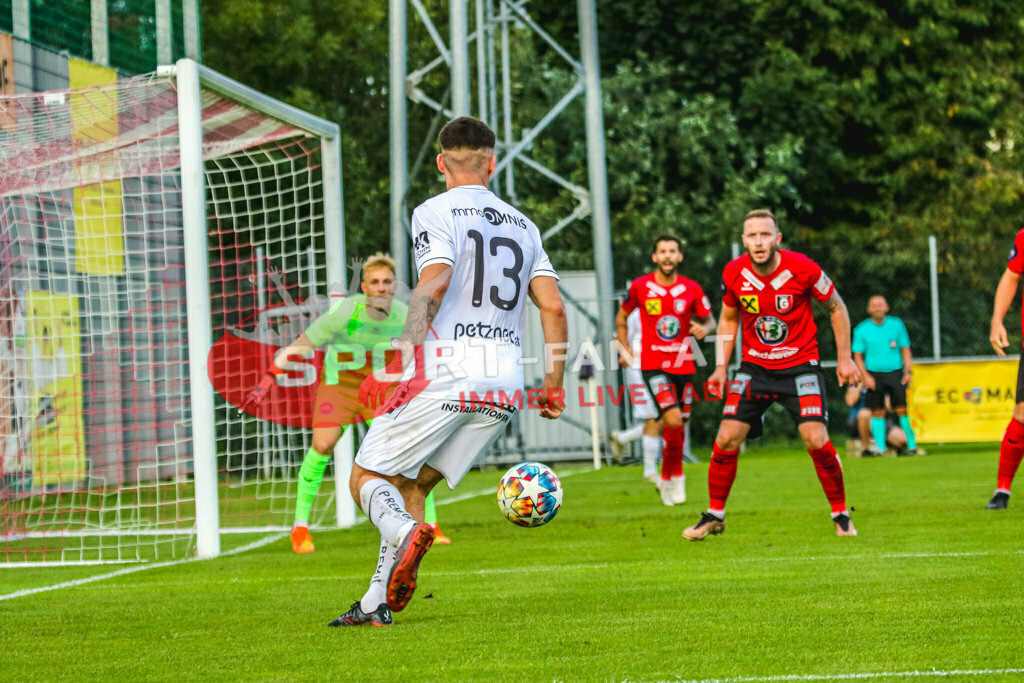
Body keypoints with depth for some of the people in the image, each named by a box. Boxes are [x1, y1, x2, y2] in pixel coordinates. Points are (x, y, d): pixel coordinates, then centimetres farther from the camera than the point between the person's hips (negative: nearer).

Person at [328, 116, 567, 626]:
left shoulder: (435, 212, 0)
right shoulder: (522, 225, 17)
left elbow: (433, 284, -16)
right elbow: (553, 305, 10)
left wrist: (399, 362, -16)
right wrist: (553, 386, 14)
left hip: (445, 371, -6)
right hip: (506, 384, 6)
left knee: (368, 476, 3)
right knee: (411, 484, 14)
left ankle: (404, 533, -30)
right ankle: (377, 603, 5)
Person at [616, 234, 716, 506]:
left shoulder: (692, 290, 1)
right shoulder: (640, 287, -2)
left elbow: (710, 320, 12)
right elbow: (622, 316, 14)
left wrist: (704, 328, -12)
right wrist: (625, 349, 7)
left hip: (683, 366, 3)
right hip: (653, 364, -3)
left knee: (677, 427, 8)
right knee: (674, 420, -19)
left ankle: (667, 478, 27)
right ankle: (676, 476, -2)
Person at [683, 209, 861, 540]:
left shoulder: (802, 269, -17)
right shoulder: (733, 274, -9)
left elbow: (836, 308, 0)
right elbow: (728, 319, 10)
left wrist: (844, 358, -2)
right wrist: (721, 367, 4)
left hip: (800, 365, -2)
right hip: (754, 367, 3)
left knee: (817, 441, -16)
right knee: (727, 439, -7)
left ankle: (841, 514, 5)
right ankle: (714, 515, 12)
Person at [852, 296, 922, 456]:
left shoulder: (896, 324, 7)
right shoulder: (862, 329, 3)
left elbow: (905, 349, 11)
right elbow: (857, 355, 5)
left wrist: (909, 371, 2)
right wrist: (866, 376, -5)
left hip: (895, 373, 0)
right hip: (874, 375, 0)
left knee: (903, 409, -7)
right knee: (877, 412, -3)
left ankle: (912, 445, 2)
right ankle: (880, 447, 3)